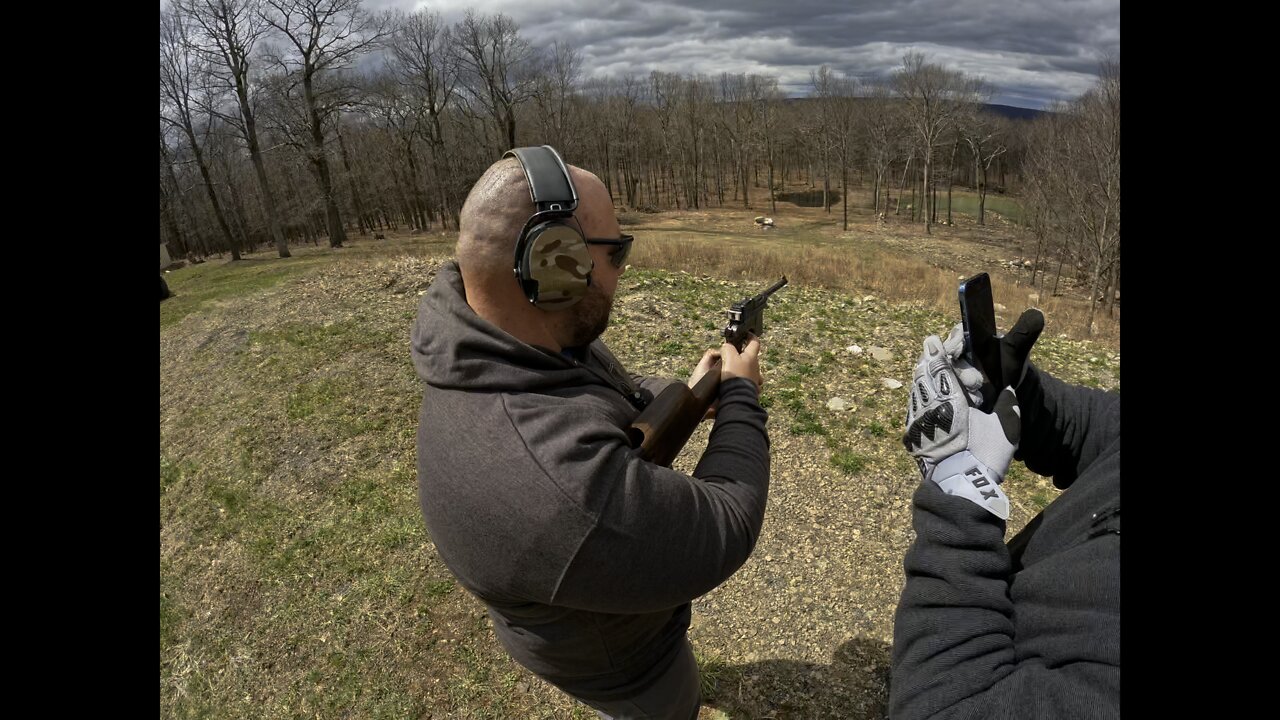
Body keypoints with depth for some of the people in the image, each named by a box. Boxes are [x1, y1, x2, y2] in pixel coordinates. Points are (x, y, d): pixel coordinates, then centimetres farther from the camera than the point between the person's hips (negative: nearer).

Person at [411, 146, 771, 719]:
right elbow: (720, 533, -34)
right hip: (611, 646, -7)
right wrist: (740, 397, -22)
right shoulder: (562, 488, -49)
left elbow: (601, 403, 1)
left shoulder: (510, 347, -19)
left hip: (601, 583, 8)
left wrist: (684, 394, -10)